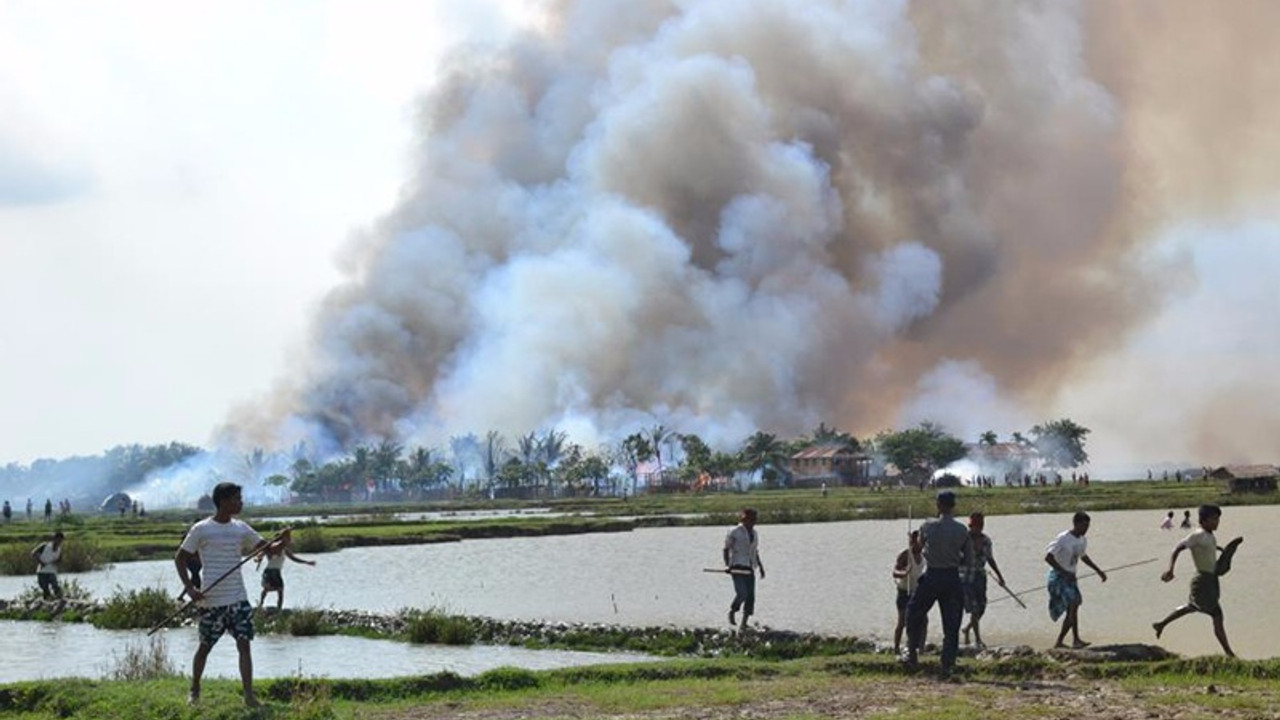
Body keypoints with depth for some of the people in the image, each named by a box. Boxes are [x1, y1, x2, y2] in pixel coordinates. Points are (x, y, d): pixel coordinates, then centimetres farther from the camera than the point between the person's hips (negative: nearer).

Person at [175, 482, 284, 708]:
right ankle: (194, 691, 28)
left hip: (238, 598, 3)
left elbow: (265, 547, 7)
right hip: (210, 601, -3)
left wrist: (280, 541, -15)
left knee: (244, 644, -6)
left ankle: (249, 694, -7)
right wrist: (190, 587, -11)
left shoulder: (241, 529, 7)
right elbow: (180, 559, 0)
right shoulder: (201, 530, -5)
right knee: (204, 646, 9)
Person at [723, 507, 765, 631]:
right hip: (737, 567, -6)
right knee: (742, 593, -19)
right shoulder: (734, 532, -5)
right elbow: (726, 549, -3)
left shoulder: (754, 533, 15)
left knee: (750, 596, -1)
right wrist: (727, 565, -15)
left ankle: (744, 623, 7)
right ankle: (732, 612, 9)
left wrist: (760, 566, 16)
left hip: (749, 568, 7)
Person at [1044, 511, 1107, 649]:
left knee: (1071, 611, 7)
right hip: (1058, 577, -9)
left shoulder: (1082, 541, 7)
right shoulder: (1063, 539, -18)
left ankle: (1059, 642, 15)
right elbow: (1048, 557, -22)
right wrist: (1065, 573, -26)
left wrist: (1098, 571, 22)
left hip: (1070, 577, 9)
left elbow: (1083, 556, 27)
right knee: (1073, 604, -19)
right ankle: (1075, 640, -18)